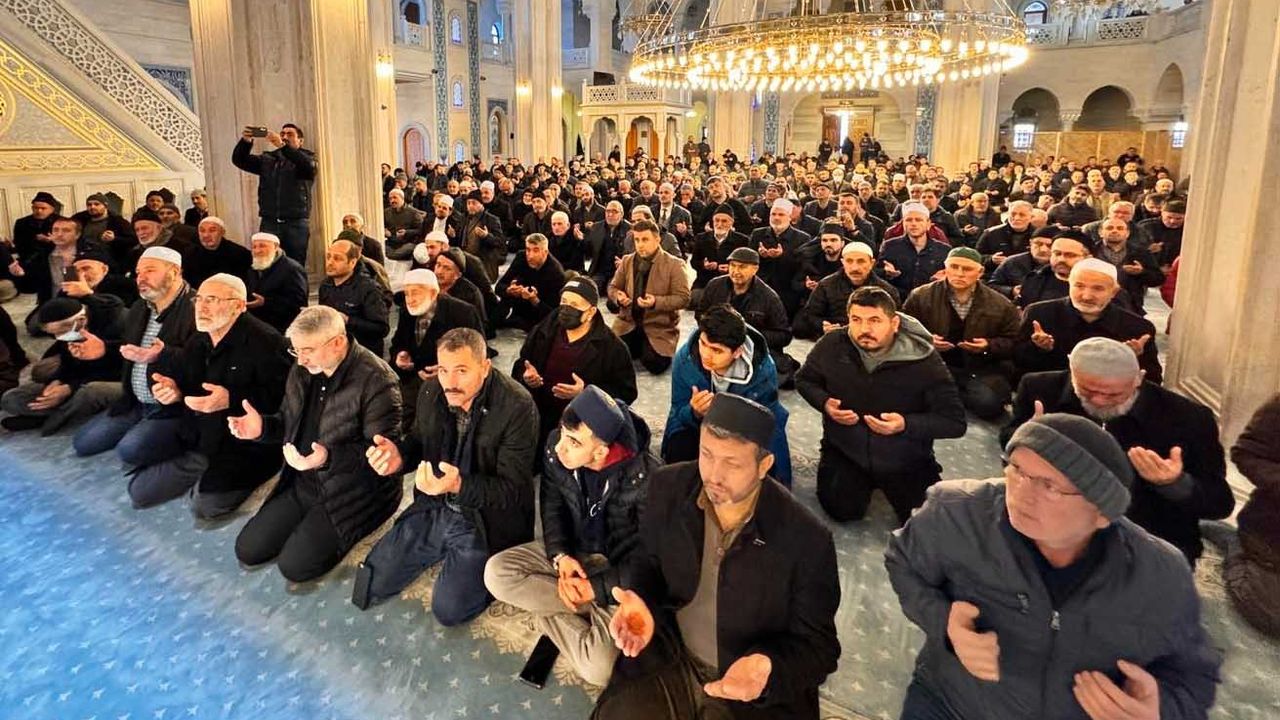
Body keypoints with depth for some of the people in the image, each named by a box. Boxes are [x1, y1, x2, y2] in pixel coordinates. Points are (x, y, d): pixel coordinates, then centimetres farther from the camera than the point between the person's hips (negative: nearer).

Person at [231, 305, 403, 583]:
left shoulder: (376, 380, -23)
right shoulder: (302, 371, 3)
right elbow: (289, 423, 16)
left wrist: (329, 458, -35)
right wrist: (263, 427, -6)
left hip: (355, 490, -8)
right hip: (303, 482, 8)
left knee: (294, 565, -15)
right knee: (247, 549, 6)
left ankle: (341, 533, 12)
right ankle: (313, 524, 25)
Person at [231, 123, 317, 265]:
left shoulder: (307, 157, 8)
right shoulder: (267, 159, 19)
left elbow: (308, 166, -16)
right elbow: (239, 160, 10)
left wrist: (282, 146, -26)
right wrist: (245, 142, -10)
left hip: (296, 223, -3)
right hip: (269, 222, 3)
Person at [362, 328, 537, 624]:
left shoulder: (518, 407, -25)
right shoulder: (431, 392, -7)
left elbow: (511, 489, -22)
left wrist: (458, 485, -39)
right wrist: (398, 456, -14)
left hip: (487, 519, -6)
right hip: (434, 508, 6)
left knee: (448, 609, -13)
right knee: (371, 583, 6)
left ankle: (486, 565, 16)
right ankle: (444, 551, 27)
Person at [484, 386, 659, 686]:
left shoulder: (646, 477, -29)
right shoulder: (555, 447, -16)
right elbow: (551, 504, -2)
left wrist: (599, 588, -25)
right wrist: (560, 555, -17)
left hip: (620, 567, -5)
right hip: (572, 550, 5)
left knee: (602, 667, -27)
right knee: (496, 572, -20)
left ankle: (550, 613, 0)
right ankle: (593, 611, -12)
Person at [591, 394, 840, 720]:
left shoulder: (807, 540, -20)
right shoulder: (668, 487, -10)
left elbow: (818, 646, -10)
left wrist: (768, 667, -29)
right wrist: (641, 601, -14)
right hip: (667, 662, 2)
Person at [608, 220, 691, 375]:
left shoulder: (674, 264, -11)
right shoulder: (627, 261, 5)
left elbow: (683, 298, -15)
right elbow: (613, 287, 13)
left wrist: (656, 302, -29)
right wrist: (618, 297, -12)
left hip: (659, 327, -4)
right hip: (628, 322, 4)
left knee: (655, 364, -20)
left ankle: (647, 349, 17)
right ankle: (638, 348, 22)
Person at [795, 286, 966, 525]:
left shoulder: (923, 361, -19)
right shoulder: (832, 346, -13)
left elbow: (955, 421, -16)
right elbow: (804, 380, 6)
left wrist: (906, 424, -32)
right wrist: (825, 403, -16)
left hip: (906, 460, -1)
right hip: (845, 450, 1)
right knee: (843, 510, -17)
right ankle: (864, 481, 18)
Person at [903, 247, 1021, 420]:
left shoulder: (1000, 304, 4)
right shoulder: (921, 296, 2)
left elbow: (1014, 342, 7)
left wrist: (989, 346, -12)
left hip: (983, 370, 1)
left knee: (988, 403, -30)